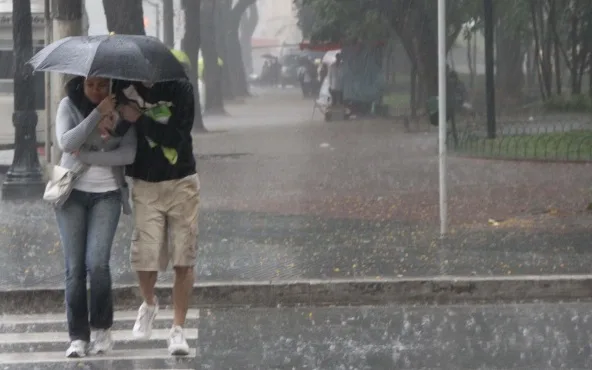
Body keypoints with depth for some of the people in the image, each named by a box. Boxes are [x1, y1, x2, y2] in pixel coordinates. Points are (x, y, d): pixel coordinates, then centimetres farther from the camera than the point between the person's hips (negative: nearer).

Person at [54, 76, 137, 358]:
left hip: (107, 194, -1)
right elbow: (66, 143, -18)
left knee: (97, 262, -14)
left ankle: (102, 329, 3)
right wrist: (97, 114, -24)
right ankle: (78, 337, 1)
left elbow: (128, 154, -12)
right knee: (75, 267, -4)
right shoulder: (69, 105, -2)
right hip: (73, 191, 1)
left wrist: (86, 156, -15)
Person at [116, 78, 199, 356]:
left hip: (181, 183, -1)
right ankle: (149, 304, 28)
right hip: (146, 185, 1)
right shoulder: (127, 89, -2)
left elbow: (176, 136, -17)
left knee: (183, 260, -2)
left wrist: (139, 119, -18)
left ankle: (178, 330, 5)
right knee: (144, 258, -5)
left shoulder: (180, 88, -8)